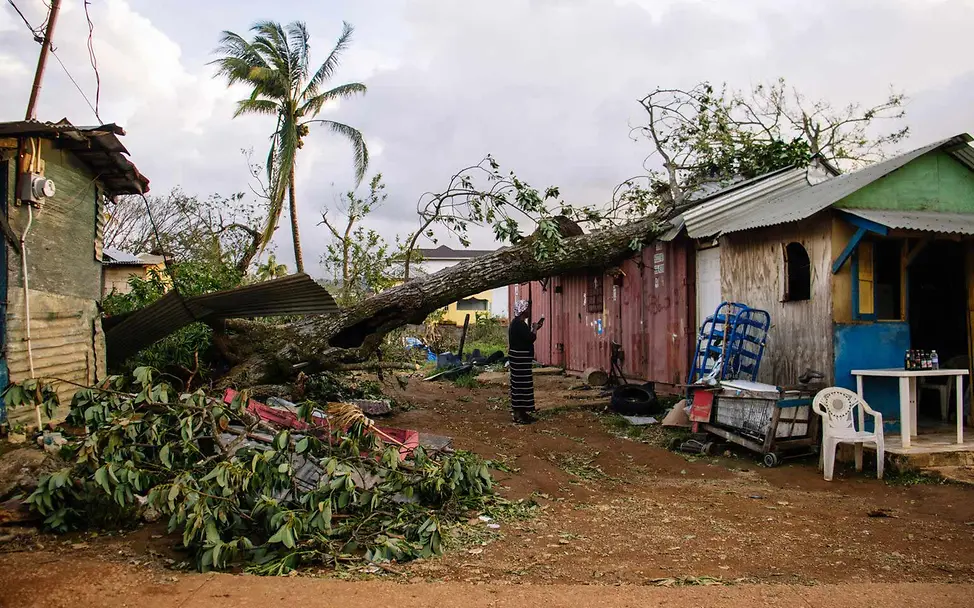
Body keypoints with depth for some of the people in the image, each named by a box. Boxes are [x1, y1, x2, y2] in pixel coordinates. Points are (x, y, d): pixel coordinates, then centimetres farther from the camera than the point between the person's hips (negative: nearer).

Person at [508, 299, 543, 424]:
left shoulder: (517, 323, 13)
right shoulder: (520, 324, -19)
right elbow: (531, 338, -21)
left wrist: (534, 328, 14)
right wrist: (535, 328, -7)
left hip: (518, 358, 11)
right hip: (520, 359, -11)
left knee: (519, 385, 14)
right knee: (521, 385, -6)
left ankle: (520, 412, 21)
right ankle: (519, 415, -2)